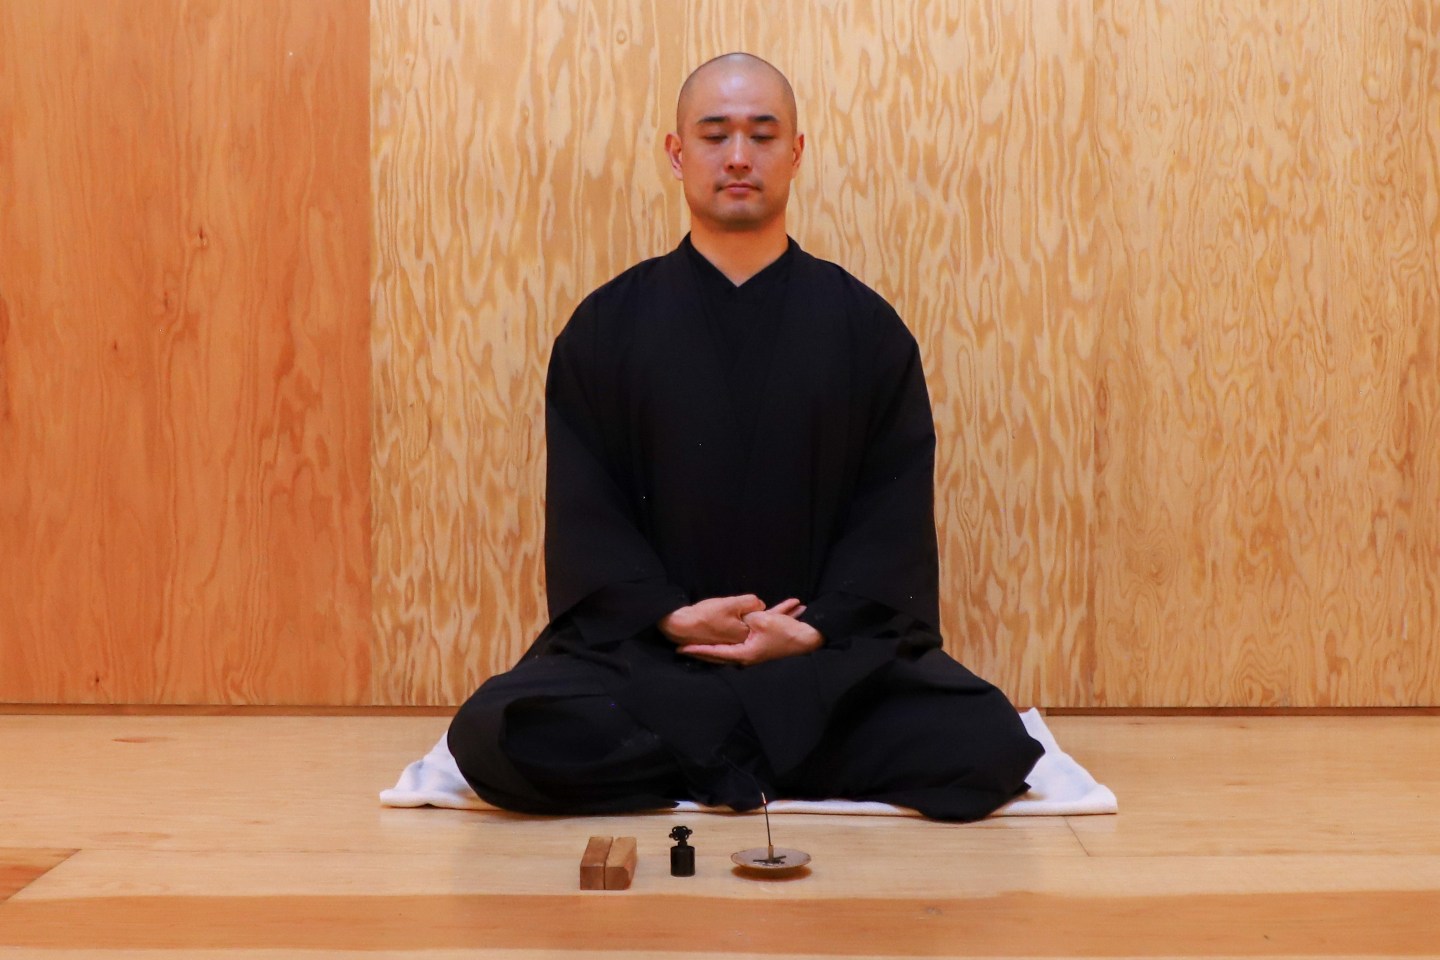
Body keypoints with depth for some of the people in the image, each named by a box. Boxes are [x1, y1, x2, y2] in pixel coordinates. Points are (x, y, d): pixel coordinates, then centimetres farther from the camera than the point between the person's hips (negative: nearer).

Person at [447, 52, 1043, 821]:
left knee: (986, 746, -25)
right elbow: (582, 512, 3)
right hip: (645, 647, 1)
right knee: (497, 738, -27)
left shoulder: (865, 326, 7)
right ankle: (777, 756, -13)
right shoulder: (605, 326, 7)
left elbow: (894, 511, 2)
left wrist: (816, 630, -14)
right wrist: (671, 616, -14)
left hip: (834, 652, 0)